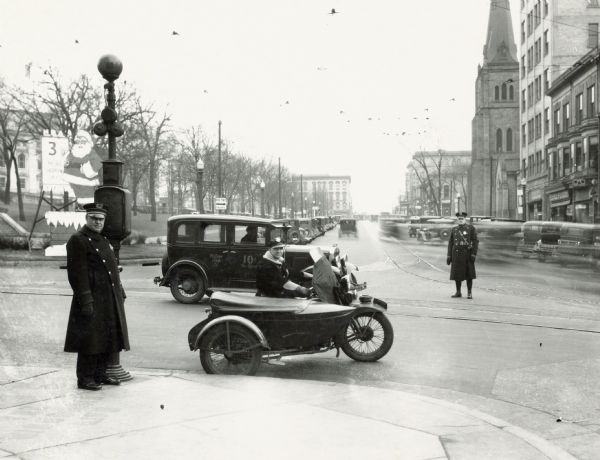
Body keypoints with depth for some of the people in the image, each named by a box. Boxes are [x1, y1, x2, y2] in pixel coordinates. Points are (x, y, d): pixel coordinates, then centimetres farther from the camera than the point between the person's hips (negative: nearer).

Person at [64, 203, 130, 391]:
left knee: (107, 339, 13)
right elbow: (77, 273, -17)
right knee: (90, 340, -3)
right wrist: (86, 301, -22)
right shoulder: (77, 240, -11)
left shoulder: (103, 239, 17)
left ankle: (100, 374, 23)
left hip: (110, 301, 9)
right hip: (93, 300, -9)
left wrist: (120, 293, 17)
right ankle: (85, 379, 6)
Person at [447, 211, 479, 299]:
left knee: (469, 273, -1)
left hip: (467, 254, -3)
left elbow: (475, 242, -4)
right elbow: (450, 243, 9)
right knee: (456, 273, 5)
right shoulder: (454, 229, 9)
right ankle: (458, 292, 15)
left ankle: (469, 293, 5)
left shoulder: (471, 228, -1)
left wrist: (474, 254, -13)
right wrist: (449, 255, 3)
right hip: (456, 254, 3)